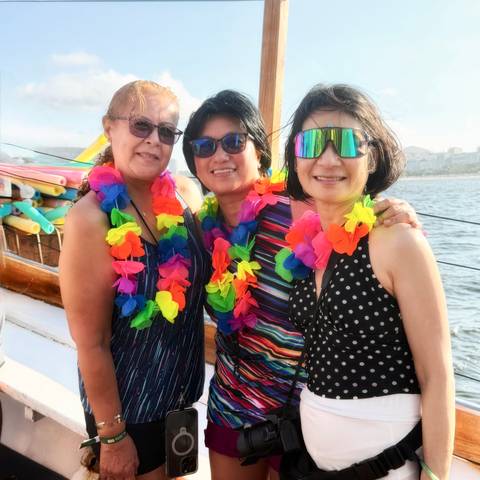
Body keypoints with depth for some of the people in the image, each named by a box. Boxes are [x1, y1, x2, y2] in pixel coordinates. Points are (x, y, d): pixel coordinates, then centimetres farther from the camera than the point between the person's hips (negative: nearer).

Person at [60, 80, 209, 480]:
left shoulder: (185, 193, -9)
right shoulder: (91, 219, -24)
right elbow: (90, 344, -19)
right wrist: (112, 435, -13)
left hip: (182, 389, 5)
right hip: (128, 404, -5)